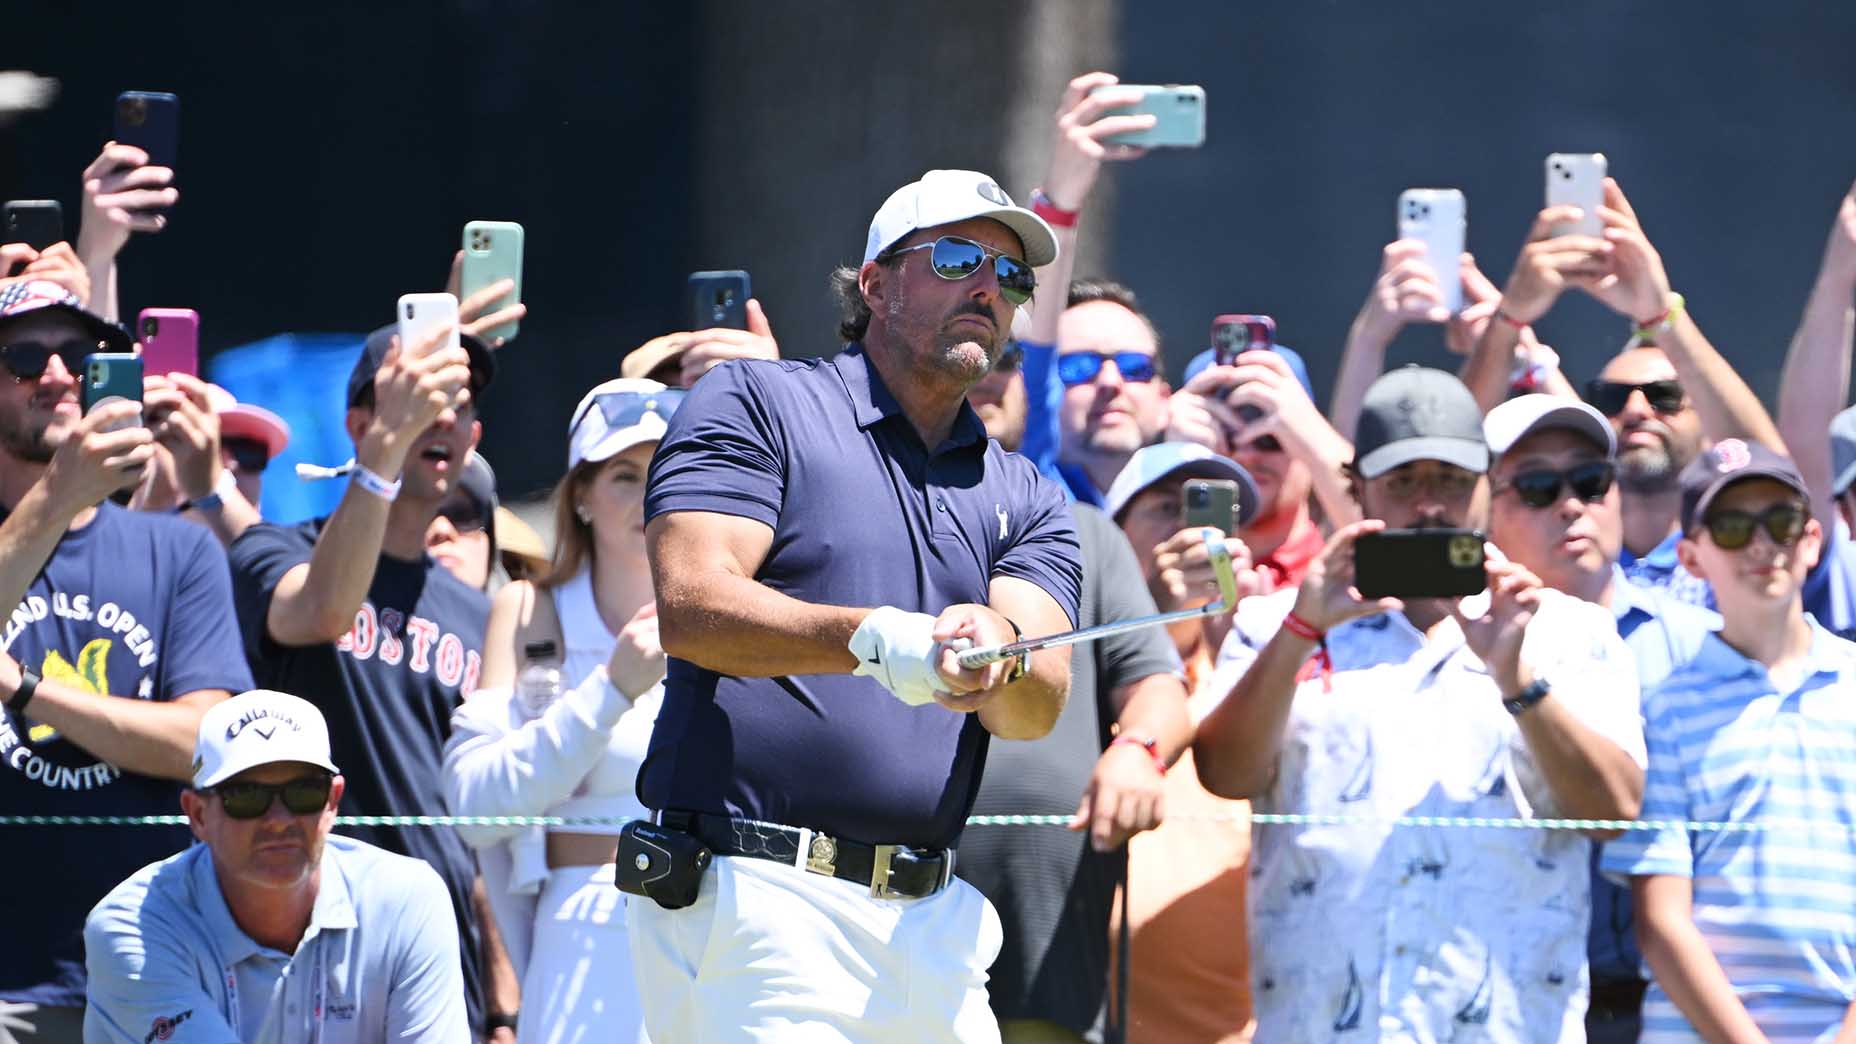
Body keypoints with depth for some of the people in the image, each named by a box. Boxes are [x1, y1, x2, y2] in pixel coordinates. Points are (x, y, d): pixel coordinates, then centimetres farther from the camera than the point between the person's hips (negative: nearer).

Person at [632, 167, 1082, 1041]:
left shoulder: (1024, 501, 19)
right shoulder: (756, 404, 5)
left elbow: (1035, 707, 3)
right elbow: (690, 608, -9)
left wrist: (994, 650, -21)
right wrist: (872, 640, -25)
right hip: (754, 899, -5)